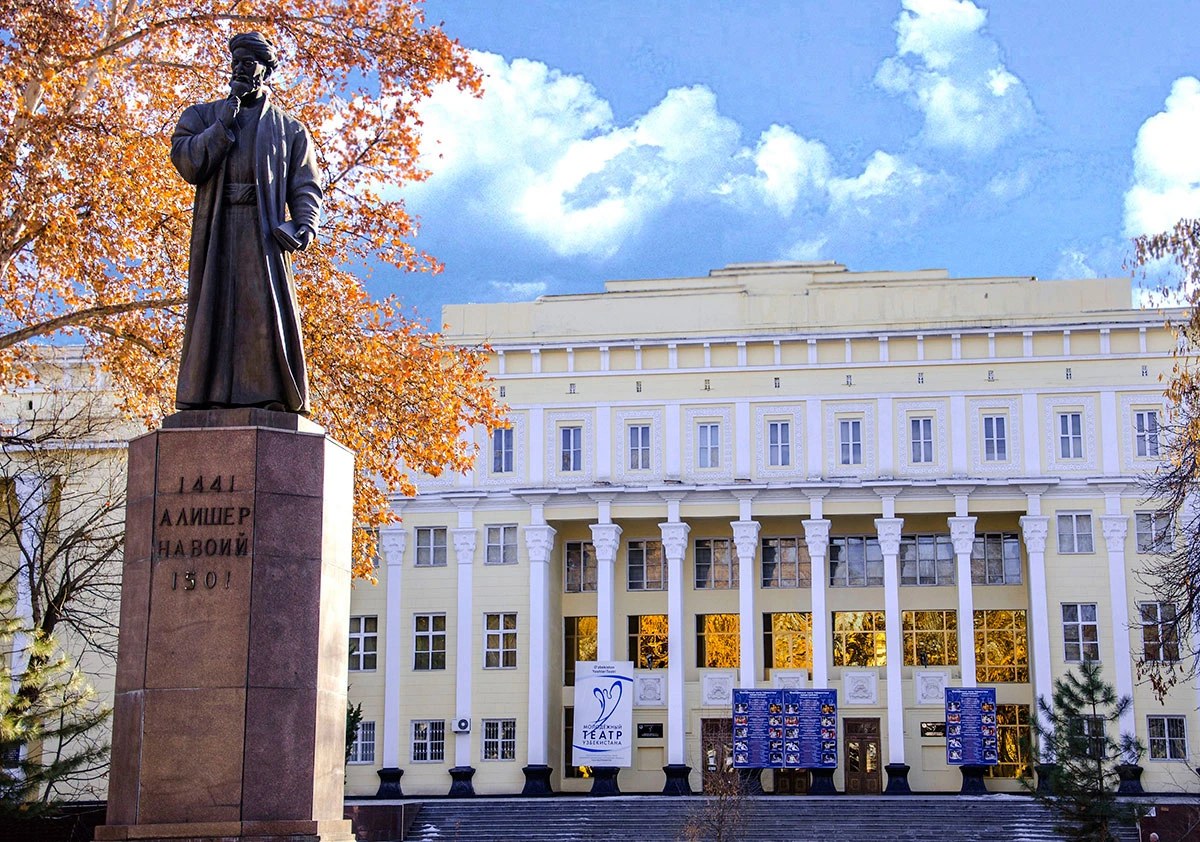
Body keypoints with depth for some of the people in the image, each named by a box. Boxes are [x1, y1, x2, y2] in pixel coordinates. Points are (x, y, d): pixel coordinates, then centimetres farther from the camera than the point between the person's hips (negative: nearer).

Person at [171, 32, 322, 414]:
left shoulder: (290, 129, 19)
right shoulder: (202, 115, 21)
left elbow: (306, 186, 8)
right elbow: (186, 163, 3)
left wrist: (305, 225, -10)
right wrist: (224, 124, -2)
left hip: (264, 230, -1)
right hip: (214, 229, 1)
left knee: (269, 310, -12)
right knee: (212, 310, -7)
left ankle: (274, 401, -17)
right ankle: (208, 401, -10)